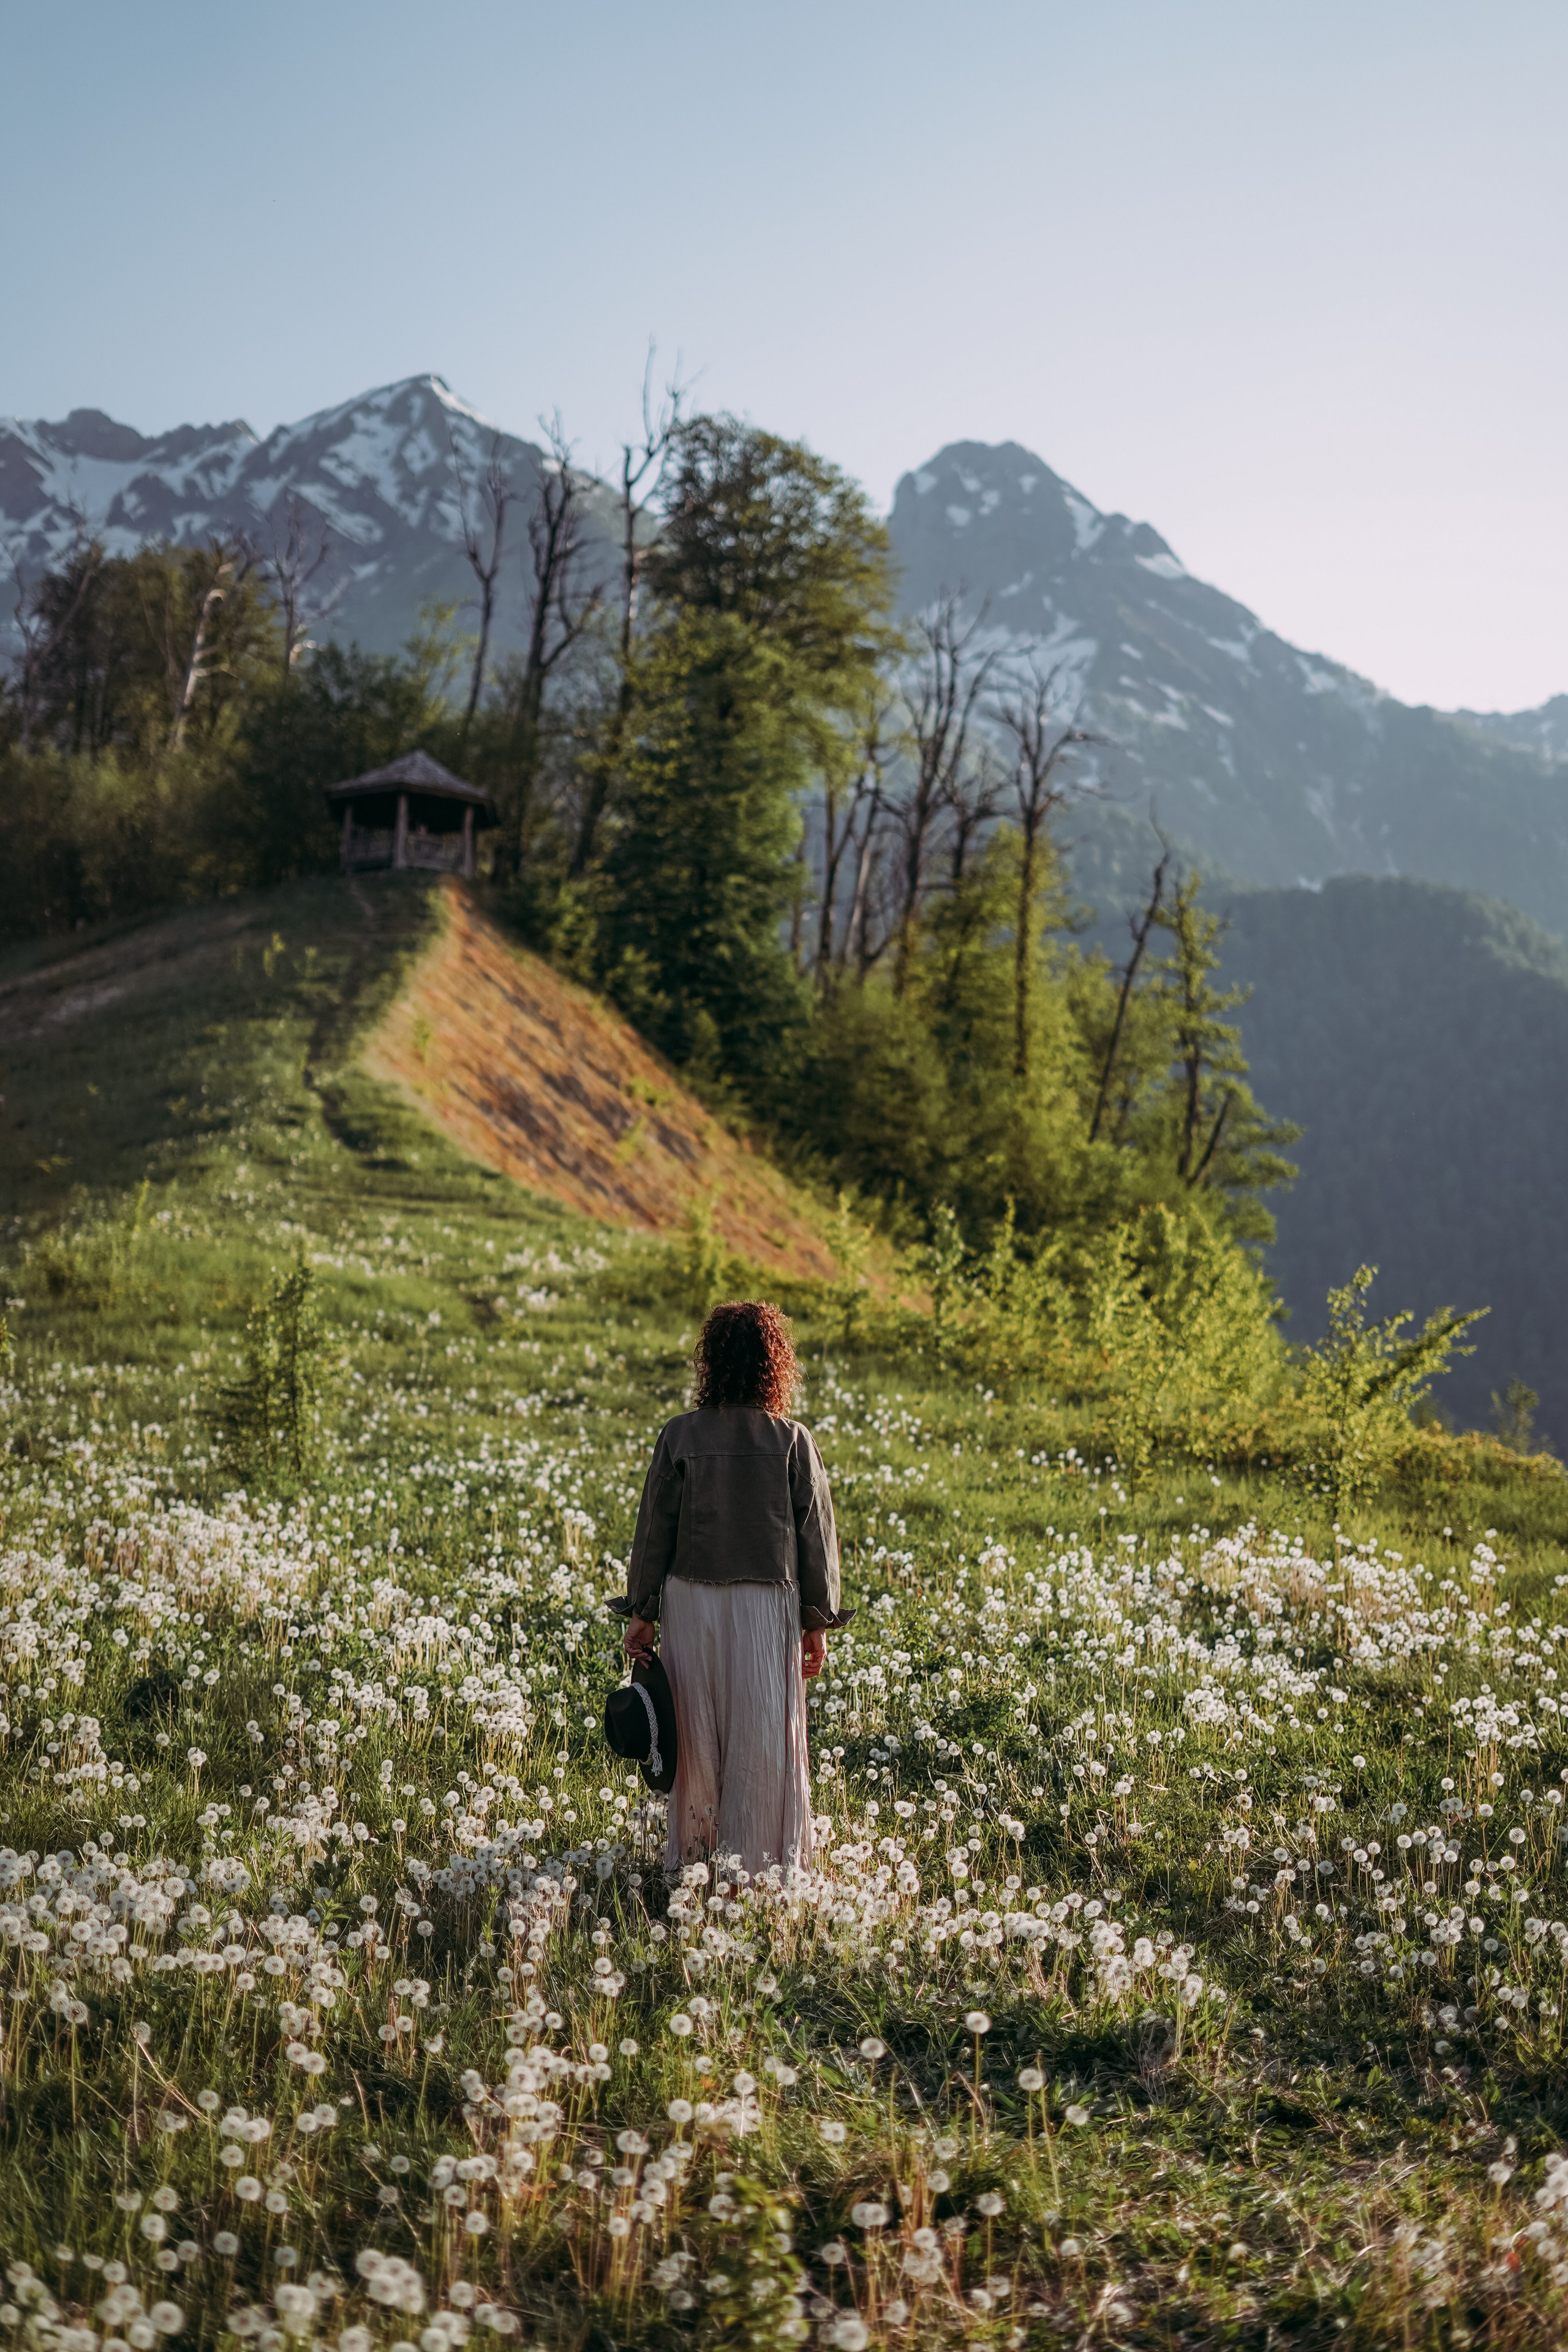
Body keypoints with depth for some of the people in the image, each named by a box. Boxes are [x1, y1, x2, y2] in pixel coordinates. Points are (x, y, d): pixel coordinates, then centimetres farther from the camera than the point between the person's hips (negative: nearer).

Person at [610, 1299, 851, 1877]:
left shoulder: (679, 1436, -7)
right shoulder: (793, 1441, -8)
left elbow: (655, 1528, -3)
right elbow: (815, 1533, -3)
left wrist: (642, 1613, 6)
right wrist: (817, 1621, 6)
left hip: (690, 1601, 1)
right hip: (767, 1605, -1)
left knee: (696, 1737, 14)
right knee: (763, 1740, 9)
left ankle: (694, 1855, 24)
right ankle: (759, 1863, 15)